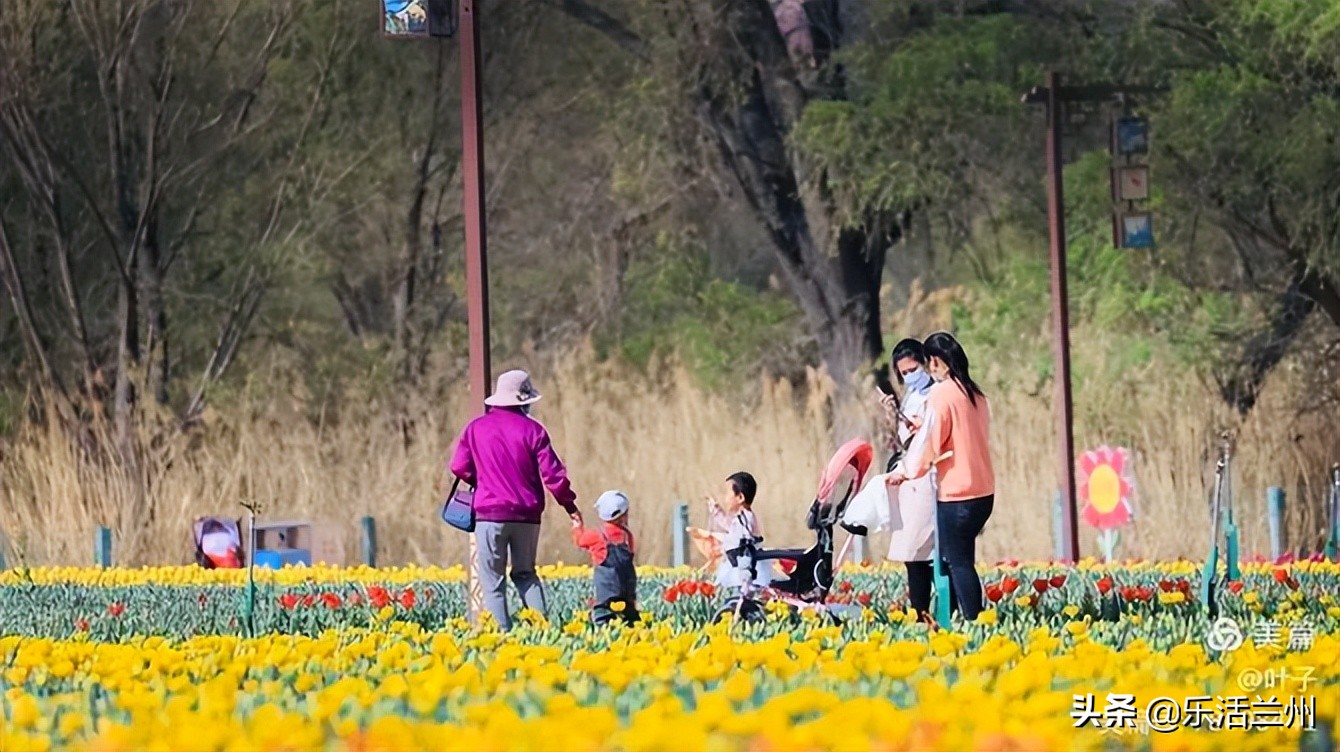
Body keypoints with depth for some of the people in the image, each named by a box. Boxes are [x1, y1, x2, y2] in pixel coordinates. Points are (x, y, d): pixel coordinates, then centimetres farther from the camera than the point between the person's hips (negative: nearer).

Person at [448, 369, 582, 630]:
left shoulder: (476, 428, 2)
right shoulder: (532, 429, 0)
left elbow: (459, 467, 4)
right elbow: (552, 472, -3)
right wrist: (570, 505, 9)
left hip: (490, 512, -1)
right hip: (526, 514, 1)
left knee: (492, 579, 1)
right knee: (525, 574, 15)